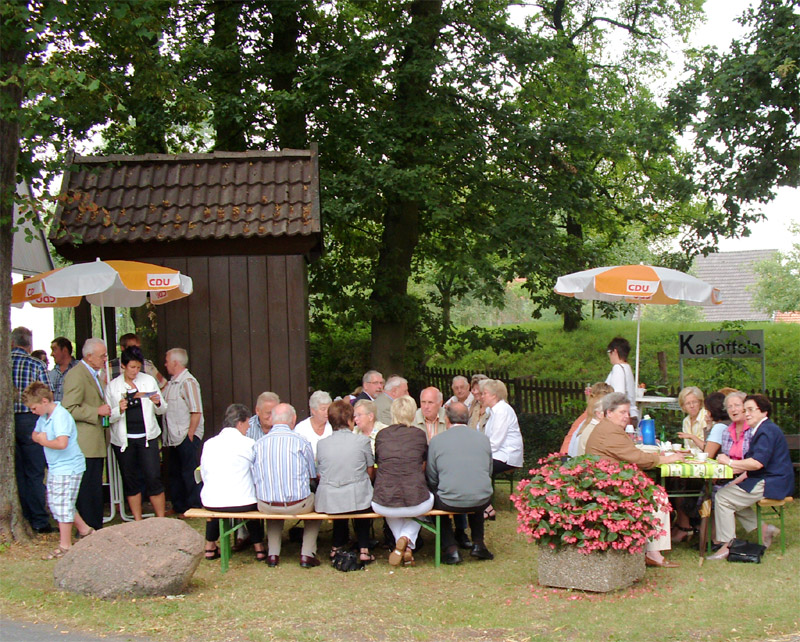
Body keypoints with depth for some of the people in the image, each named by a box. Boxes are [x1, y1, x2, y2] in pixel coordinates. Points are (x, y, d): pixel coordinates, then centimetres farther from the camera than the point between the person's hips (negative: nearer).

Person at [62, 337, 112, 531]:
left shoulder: (96, 374, 18)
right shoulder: (76, 375, -13)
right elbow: (69, 409, -20)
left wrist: (106, 409, 16)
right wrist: (97, 412, -20)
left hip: (96, 442, 10)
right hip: (85, 444, -10)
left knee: (95, 488, 14)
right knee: (88, 489, -7)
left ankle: (96, 529, 20)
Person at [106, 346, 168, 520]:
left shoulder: (149, 381, 6)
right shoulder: (113, 386, 3)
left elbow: (162, 410, 11)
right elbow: (107, 417, 0)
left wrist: (158, 404, -12)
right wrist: (119, 410, -19)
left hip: (147, 437, 0)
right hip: (123, 439, 0)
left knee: (153, 478, -7)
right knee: (130, 481, 6)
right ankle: (138, 523, 16)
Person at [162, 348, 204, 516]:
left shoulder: (188, 382, -13)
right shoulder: (171, 383, 15)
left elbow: (196, 412, -18)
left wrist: (190, 435, -19)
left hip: (187, 437, -9)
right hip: (173, 438, 9)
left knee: (189, 472, -4)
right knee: (175, 472, 15)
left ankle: (194, 507, 4)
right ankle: (178, 507, 25)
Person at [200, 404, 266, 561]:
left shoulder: (209, 444, 5)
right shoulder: (248, 444, -7)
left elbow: (205, 475, 11)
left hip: (211, 503, 3)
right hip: (242, 503, -3)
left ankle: (210, 547, 42)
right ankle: (259, 548, 34)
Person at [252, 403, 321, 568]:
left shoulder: (258, 444, -1)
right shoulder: (301, 441, -7)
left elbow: (255, 478, 5)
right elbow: (313, 476, 4)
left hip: (266, 506, 3)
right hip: (298, 504, -3)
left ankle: (273, 554, 29)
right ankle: (307, 554, 23)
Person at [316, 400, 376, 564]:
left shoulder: (321, 443, 2)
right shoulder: (362, 441, -4)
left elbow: (319, 475, 9)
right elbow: (371, 473, 5)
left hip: (328, 501, 2)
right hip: (357, 498, -2)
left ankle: (337, 546, 38)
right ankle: (363, 548, 25)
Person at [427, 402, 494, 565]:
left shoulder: (436, 440, 0)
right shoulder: (483, 438, 7)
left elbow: (431, 478, 4)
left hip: (450, 502, -3)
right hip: (482, 501, 3)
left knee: (434, 498, 29)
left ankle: (451, 549, 17)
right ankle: (478, 544, 28)